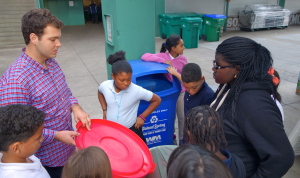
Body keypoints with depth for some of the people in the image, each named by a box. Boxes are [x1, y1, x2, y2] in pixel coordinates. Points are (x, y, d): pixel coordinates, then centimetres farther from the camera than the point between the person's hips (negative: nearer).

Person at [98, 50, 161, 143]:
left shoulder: (137, 90, -25)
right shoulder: (105, 86, -14)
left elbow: (157, 100, -11)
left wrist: (142, 117, -12)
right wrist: (104, 110, 4)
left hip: (131, 130, -3)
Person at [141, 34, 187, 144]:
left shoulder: (183, 59, -2)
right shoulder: (163, 56, -14)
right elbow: (144, 56, -24)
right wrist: (163, 61, -30)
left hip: (182, 92, 3)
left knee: (183, 117, 13)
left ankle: (182, 139, 35)